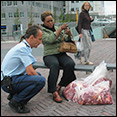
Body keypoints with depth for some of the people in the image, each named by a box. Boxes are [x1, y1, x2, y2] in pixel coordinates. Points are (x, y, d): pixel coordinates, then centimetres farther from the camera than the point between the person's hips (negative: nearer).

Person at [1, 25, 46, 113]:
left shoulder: (24, 46, 12)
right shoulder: (23, 48, -20)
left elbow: (28, 70, 19)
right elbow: (30, 72, -21)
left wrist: (38, 76, 8)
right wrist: (39, 80, -4)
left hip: (10, 78, 10)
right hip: (8, 82, -10)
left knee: (37, 74, 20)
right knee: (40, 80, -23)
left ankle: (14, 95, 14)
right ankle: (16, 102, -8)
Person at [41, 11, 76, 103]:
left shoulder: (57, 28, 17)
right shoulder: (42, 31, 3)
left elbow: (66, 40, 14)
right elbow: (50, 39, -16)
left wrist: (68, 34, -8)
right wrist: (60, 29, -16)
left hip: (61, 54, 4)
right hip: (49, 55, -4)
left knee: (70, 63, -28)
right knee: (55, 64, -38)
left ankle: (60, 86, -15)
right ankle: (54, 92, -39)